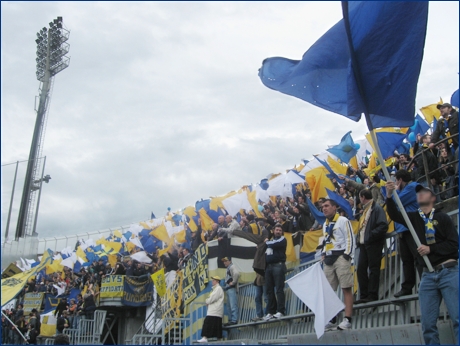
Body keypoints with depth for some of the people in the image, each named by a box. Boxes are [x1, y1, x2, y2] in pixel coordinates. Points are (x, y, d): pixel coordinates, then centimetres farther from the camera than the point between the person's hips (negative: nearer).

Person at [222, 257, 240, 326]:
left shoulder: (232, 267, -7)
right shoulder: (228, 268, 23)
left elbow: (236, 274, -27)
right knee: (229, 306, 12)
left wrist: (233, 282, -20)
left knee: (233, 305, -13)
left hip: (232, 289, -11)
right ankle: (231, 319, 15)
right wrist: (226, 285, 22)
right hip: (228, 289, 11)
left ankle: (234, 320, -15)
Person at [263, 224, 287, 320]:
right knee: (269, 290, 4)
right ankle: (271, 312, 7)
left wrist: (267, 242, 4)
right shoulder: (271, 240, 24)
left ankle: (280, 311, -12)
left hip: (278, 266, -7)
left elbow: (274, 245, -13)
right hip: (268, 267, 7)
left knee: (279, 289, -10)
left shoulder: (282, 239, 4)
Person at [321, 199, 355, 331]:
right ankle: (332, 320, 12)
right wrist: (323, 254, 16)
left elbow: (350, 238, -9)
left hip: (340, 257, -8)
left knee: (346, 288, -9)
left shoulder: (343, 221, -3)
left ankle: (347, 320, -11)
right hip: (329, 259, 8)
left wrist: (347, 255, -16)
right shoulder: (325, 224, 21)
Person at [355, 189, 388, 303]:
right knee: (361, 269, 6)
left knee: (373, 269, -3)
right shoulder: (365, 210, 20)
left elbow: (383, 226, -18)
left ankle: (372, 295, 1)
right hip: (363, 244, 9)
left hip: (374, 244, -9)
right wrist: (359, 238, 11)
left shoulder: (377, 209, -8)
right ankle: (364, 295, 11)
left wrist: (371, 236, -20)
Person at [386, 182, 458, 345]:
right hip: (427, 276, 4)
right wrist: (389, 196, -16)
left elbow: (454, 244, -4)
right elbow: (395, 215, -3)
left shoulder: (442, 217, 2)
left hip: (448, 272, -4)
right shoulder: (414, 218, 13)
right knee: (427, 324, 3)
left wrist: (431, 249, -13)